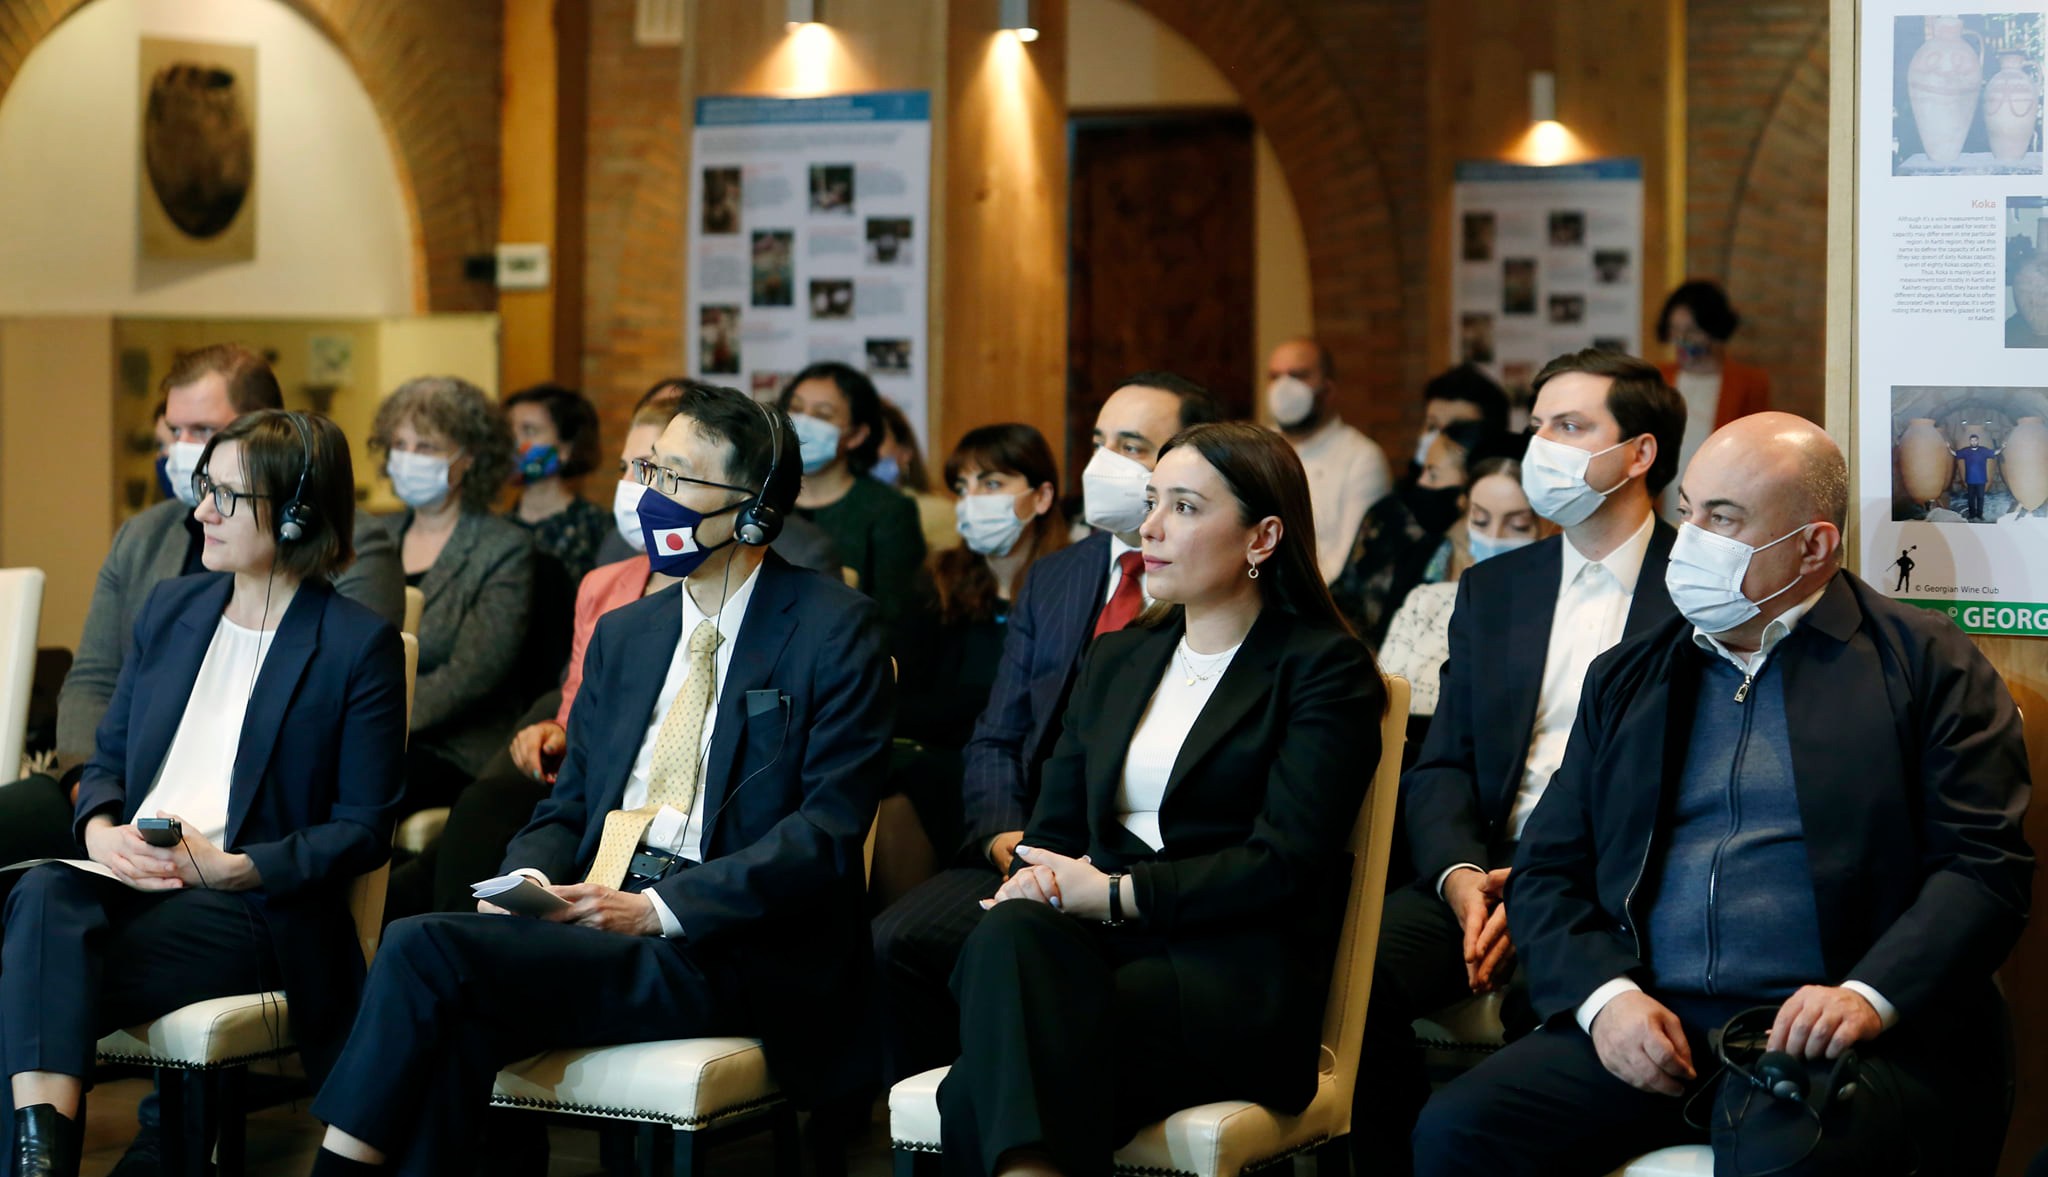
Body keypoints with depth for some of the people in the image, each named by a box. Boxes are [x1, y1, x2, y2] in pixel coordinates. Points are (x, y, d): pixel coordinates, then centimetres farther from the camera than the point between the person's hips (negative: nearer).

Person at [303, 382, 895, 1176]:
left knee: (424, 948, -23)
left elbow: (829, 829, -10)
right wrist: (524, 886, -3)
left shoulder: (834, 630, -1)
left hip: (727, 954, -6)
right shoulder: (623, 635, 20)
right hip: (598, 925, 6)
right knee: (460, 1022, -28)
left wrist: (657, 908, -17)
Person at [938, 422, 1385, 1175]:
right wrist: (1036, 884, -6)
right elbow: (1054, 828, 20)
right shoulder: (1116, 660, 24)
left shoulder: (1323, 669, 4)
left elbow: (1284, 863, -8)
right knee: (1010, 936, -35)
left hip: (1235, 979, -5)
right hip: (1098, 946, 5)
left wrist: (1114, 894, -12)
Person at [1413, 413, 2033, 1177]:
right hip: (1645, 1026, 5)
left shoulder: (1927, 665, 8)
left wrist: (1868, 997, -17)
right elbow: (1546, 874, 17)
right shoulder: (1626, 679, 21)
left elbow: (1986, 869, -1)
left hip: (1832, 1036, -4)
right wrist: (1604, 995, -4)